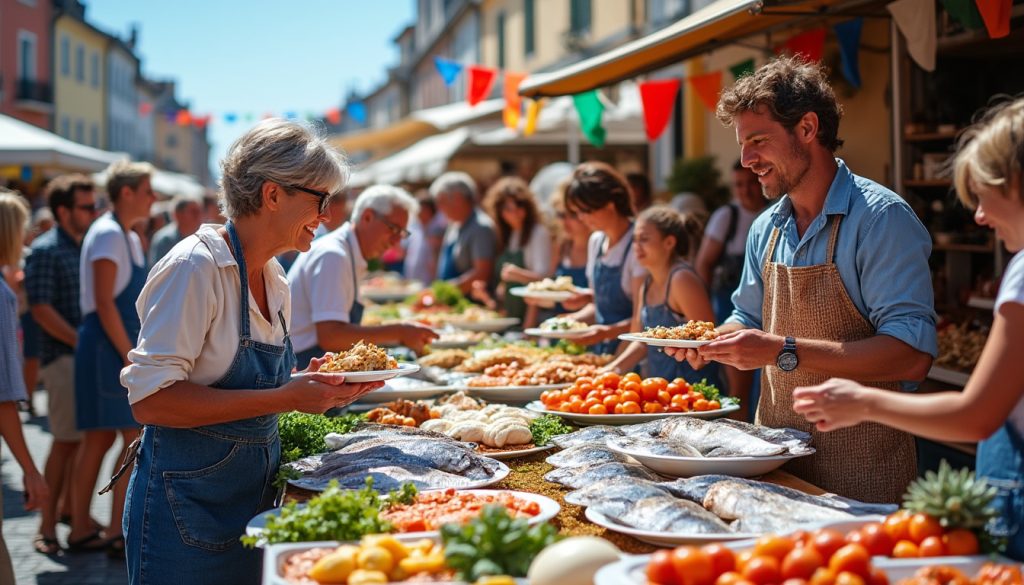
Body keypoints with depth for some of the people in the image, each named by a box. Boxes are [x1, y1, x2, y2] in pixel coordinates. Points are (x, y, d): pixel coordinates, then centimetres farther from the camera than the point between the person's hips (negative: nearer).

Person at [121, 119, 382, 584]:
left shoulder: (273, 278, 9)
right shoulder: (197, 266, -16)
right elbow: (150, 398, -23)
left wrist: (312, 386, -1)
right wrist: (285, 398, -24)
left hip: (255, 493, 8)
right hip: (188, 506, -8)